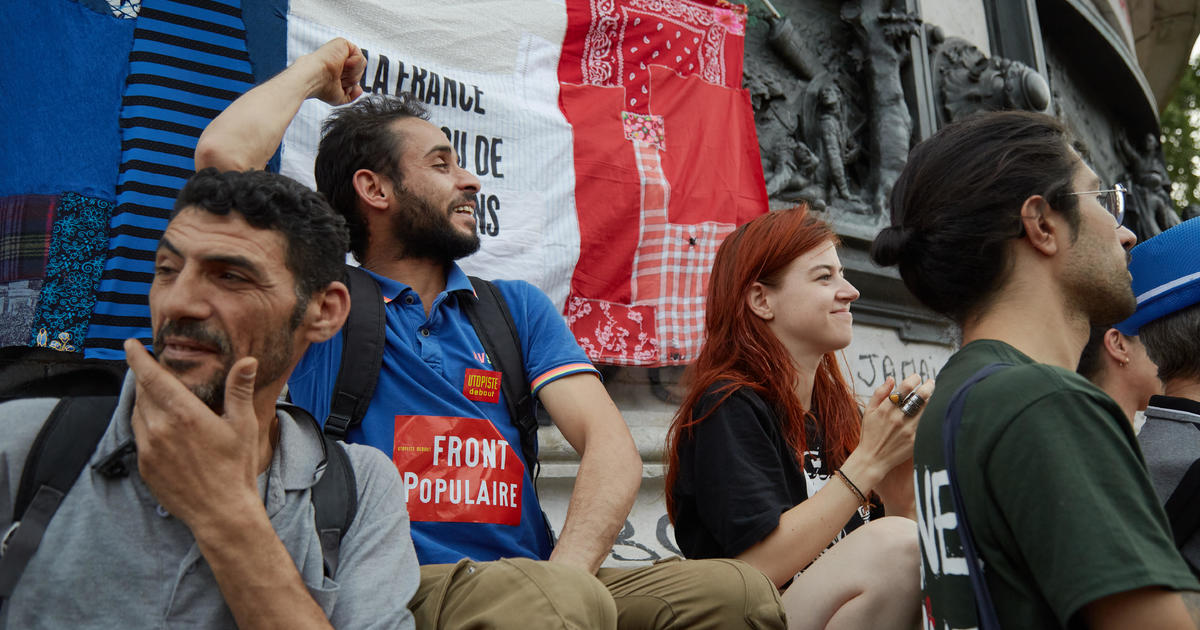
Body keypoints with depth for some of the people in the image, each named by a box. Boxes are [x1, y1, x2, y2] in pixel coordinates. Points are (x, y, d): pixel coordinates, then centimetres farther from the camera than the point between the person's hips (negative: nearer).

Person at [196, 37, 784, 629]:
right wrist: (318, 68, 12)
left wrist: (563, 571, -15)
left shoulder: (517, 307, 15)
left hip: (530, 577, 4)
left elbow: (611, 445, 2)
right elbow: (225, 151, -7)